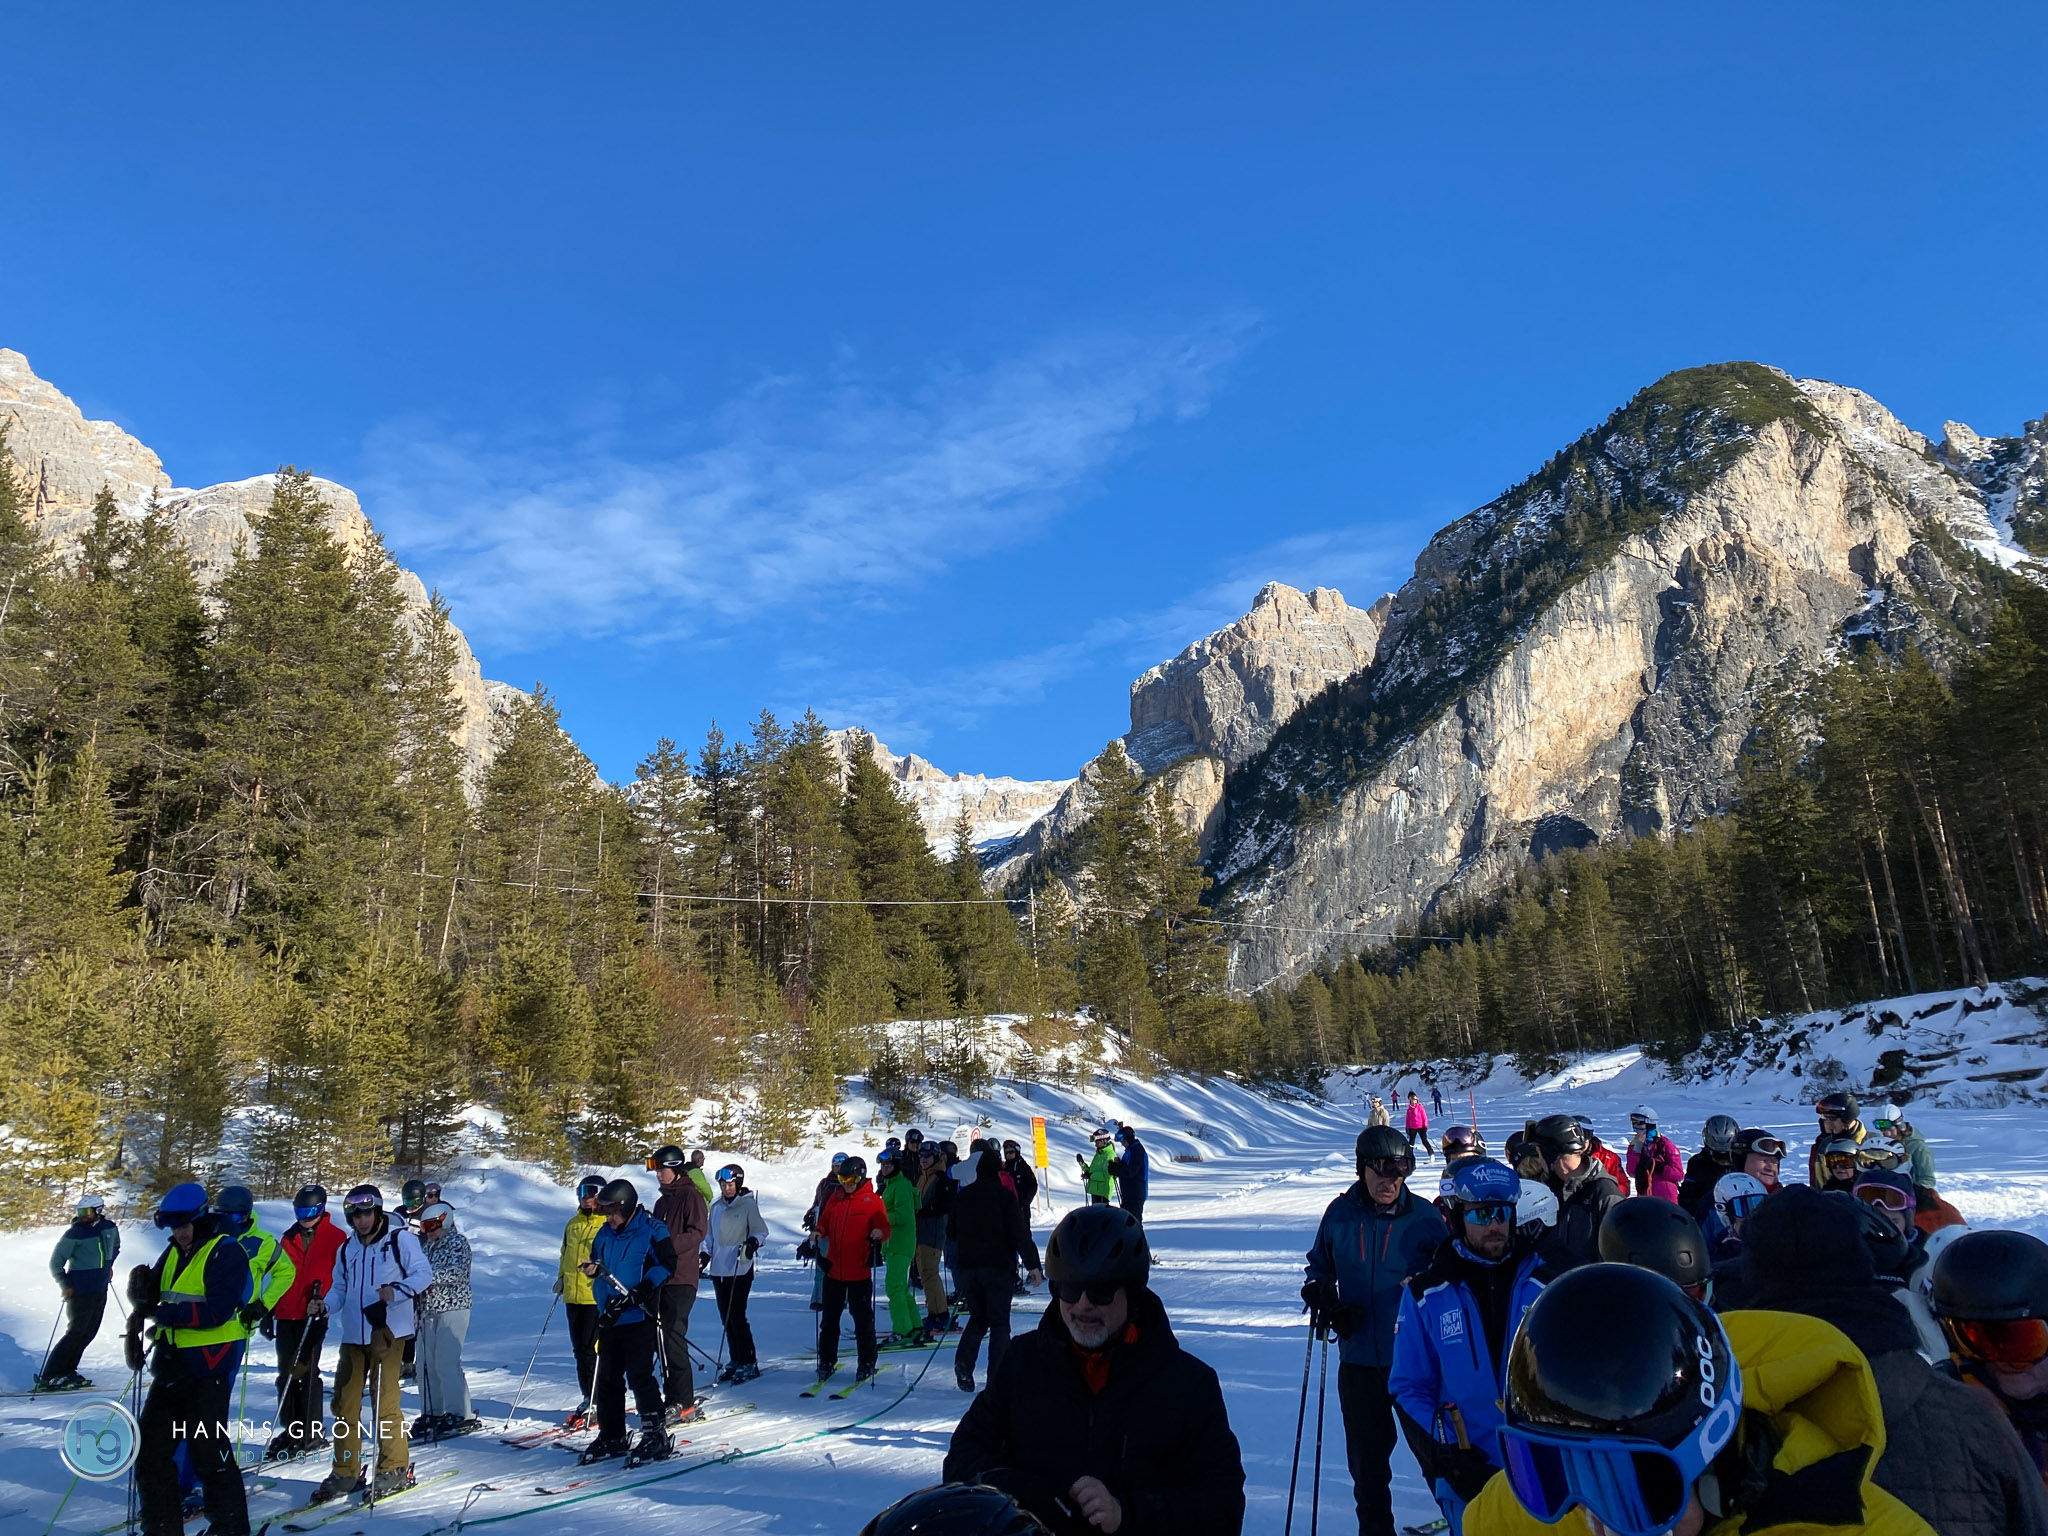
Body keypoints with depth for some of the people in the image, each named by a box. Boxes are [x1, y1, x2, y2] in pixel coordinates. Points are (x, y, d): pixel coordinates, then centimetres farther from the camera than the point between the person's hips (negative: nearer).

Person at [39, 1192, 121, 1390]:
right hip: (80, 1290, -6)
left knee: (89, 1332, 8)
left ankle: (66, 1371, 17)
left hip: (100, 1290, 6)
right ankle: (48, 1377, -3)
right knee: (76, 1332, -9)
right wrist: (65, 1285, -13)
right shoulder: (74, 1234, -13)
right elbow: (56, 1262, -7)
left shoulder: (109, 1228, 3)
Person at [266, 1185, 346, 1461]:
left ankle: (313, 1433, 3)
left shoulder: (336, 1239, -2)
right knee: (286, 1373, 8)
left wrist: (323, 1298, -16)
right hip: (286, 1314, 6)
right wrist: (270, 1309, 17)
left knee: (306, 1372, -5)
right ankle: (290, 1429, 18)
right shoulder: (288, 1238, 15)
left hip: (314, 1315, -5)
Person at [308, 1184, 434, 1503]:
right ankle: (346, 1470, 19)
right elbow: (340, 1289, 17)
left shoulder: (400, 1238, -3)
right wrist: (324, 1305, -4)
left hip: (387, 1330, -6)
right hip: (353, 1333, 6)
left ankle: (395, 1468, 6)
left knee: (384, 1402, -7)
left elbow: (423, 1274, -8)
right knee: (344, 1402, 7)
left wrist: (395, 1290, -25)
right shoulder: (346, 1250, 17)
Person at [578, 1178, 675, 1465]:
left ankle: (655, 1435, 0)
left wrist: (639, 1293, -20)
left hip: (639, 1316, -7)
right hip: (609, 1317, 7)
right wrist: (594, 1268, -1)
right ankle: (611, 1437, 24)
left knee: (639, 1376, -8)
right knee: (607, 1377, 12)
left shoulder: (652, 1231, -7)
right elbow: (596, 1265, 24)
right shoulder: (605, 1234, 13)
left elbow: (667, 1265, -11)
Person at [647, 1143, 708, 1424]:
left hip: (681, 1278, -9)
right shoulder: (662, 1201, 22)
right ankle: (673, 1398, 14)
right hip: (660, 1277, 9)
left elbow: (696, 1233, -15)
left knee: (673, 1337, -12)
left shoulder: (690, 1195, -5)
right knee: (663, 1339, 8)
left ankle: (685, 1404, -9)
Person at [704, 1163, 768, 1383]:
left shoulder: (748, 1205, -5)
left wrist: (753, 1243, -23)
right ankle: (736, 1361, 19)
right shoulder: (716, 1206, 12)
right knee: (726, 1317, 9)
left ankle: (749, 1362, 2)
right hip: (719, 1269, 6)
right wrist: (706, 1254, 15)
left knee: (737, 1316, -8)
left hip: (740, 1270, -6)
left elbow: (761, 1231, -5)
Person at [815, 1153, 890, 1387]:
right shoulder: (835, 1198, 8)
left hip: (859, 1271, -4)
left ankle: (866, 1363, 15)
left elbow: (884, 1226, -6)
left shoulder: (872, 1201, -4)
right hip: (834, 1269, 4)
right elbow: (825, 1223, 16)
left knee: (863, 1319, 3)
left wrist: (879, 1233, -28)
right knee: (829, 1317, 11)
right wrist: (818, 1232, -5)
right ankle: (826, 1361, 23)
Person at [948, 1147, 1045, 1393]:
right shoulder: (1005, 1196, -9)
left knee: (977, 1318, 18)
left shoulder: (962, 1196, 6)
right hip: (999, 1268, -4)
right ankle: (997, 1379, -4)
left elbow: (952, 1232, 15)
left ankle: (963, 1364, -2)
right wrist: (1032, 1264, -10)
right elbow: (1020, 1233, -13)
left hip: (969, 1268, 4)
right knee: (999, 1323, 3)